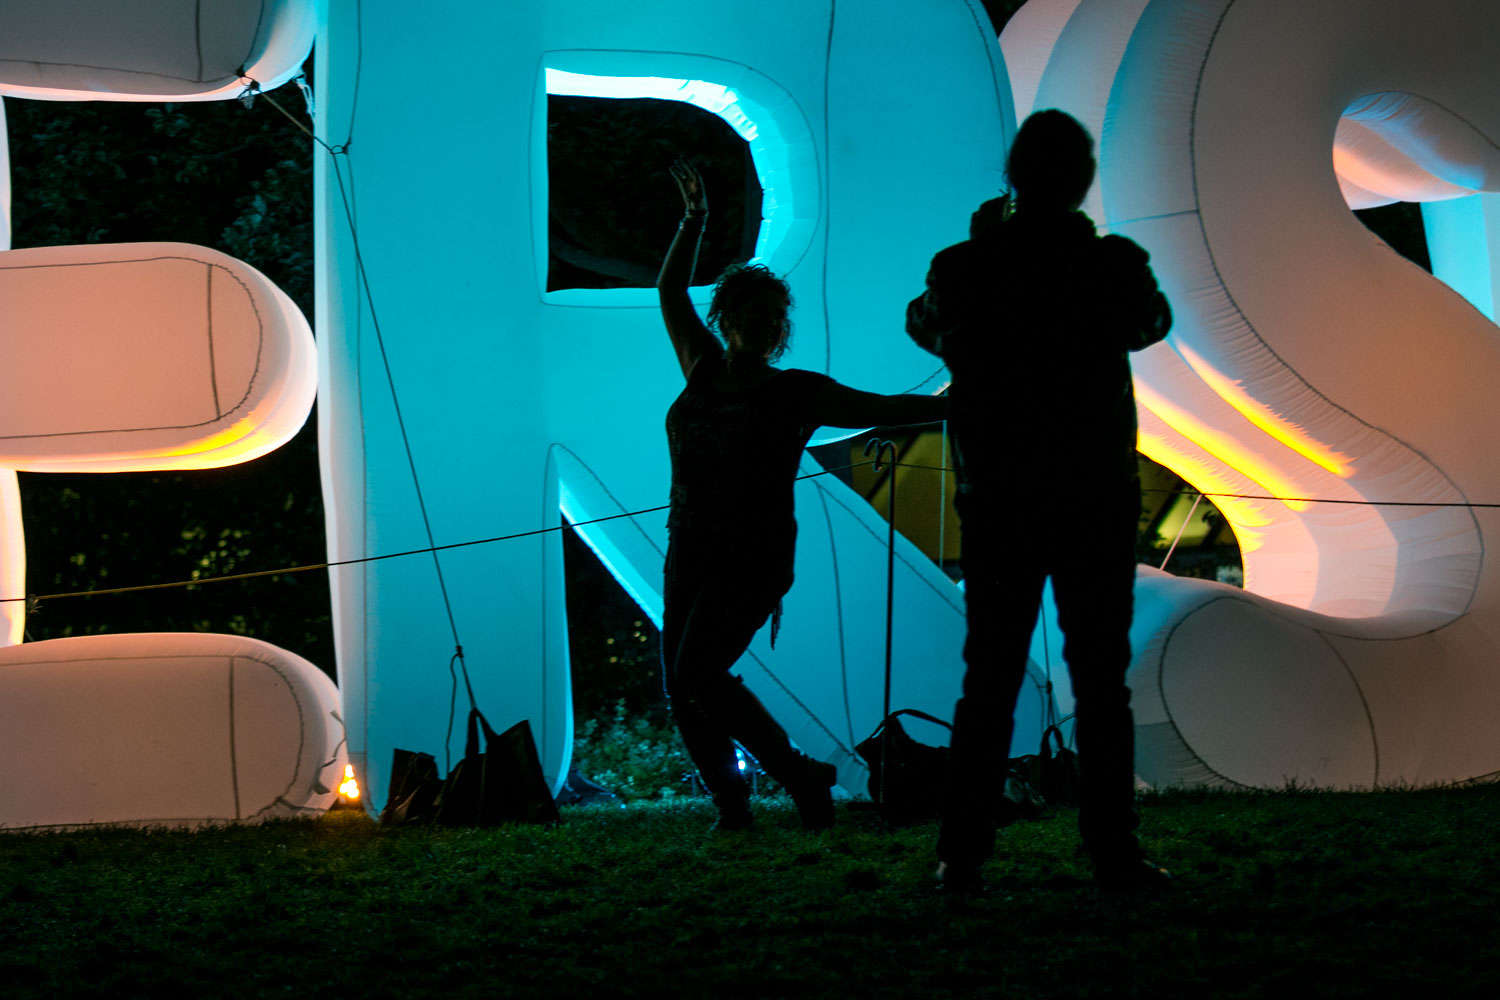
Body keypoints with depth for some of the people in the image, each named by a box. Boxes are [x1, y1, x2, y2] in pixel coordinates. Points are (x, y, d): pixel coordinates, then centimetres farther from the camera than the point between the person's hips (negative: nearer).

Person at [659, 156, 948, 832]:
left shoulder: (795, 392, 1)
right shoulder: (705, 374, 12)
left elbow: (883, 410, 0)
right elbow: (670, 293, 20)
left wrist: (961, 408, -6)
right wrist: (694, 220, 19)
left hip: (752, 560, -5)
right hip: (689, 556, 5)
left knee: (697, 674, -20)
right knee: (681, 690, 0)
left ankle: (800, 776, -8)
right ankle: (731, 807, 16)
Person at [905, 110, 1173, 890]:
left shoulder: (963, 269, -5)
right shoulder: (1115, 265, -7)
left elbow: (922, 323, 17)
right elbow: (1152, 321, 16)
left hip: (995, 504, 1)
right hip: (1096, 503, -1)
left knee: (989, 679, 7)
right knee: (1100, 680, 5)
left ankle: (962, 853, 5)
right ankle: (1113, 853, 5)